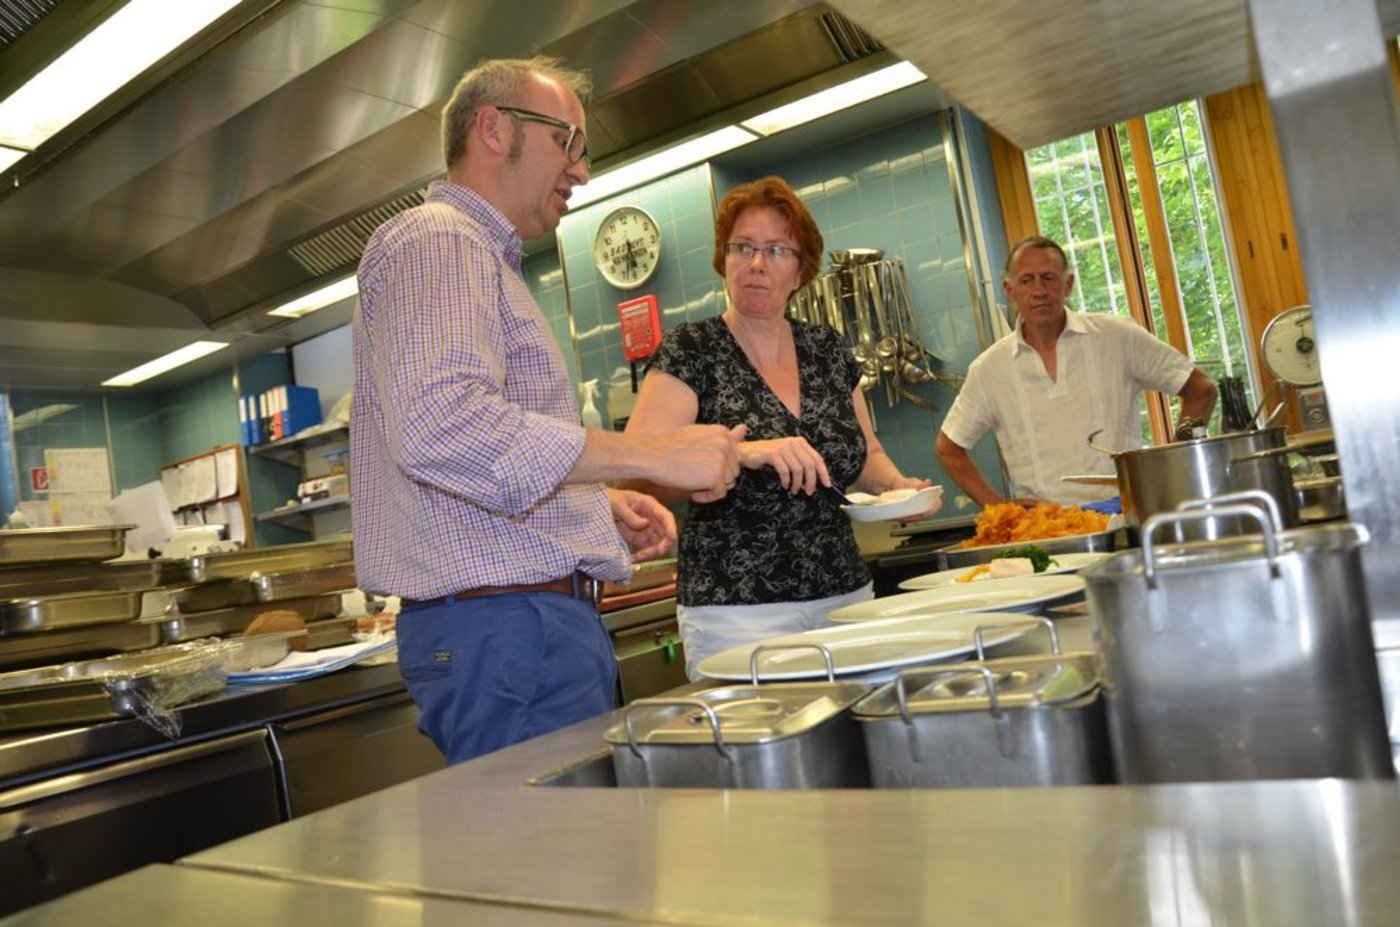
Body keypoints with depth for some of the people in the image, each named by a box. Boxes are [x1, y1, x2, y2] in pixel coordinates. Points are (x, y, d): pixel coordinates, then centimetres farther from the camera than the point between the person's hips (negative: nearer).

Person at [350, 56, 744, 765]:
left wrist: (598, 503, 13)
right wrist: (651, 455, -24)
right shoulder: (436, 239, -8)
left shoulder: (480, 256, 26)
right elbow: (439, 424, -26)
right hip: (508, 624, -10)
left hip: (530, 619, 10)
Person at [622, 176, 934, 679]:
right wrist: (741, 452, -30)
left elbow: (867, 456, 20)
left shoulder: (827, 349, 9)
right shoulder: (690, 352, -5)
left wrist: (895, 485, -1)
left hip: (846, 597, 5)